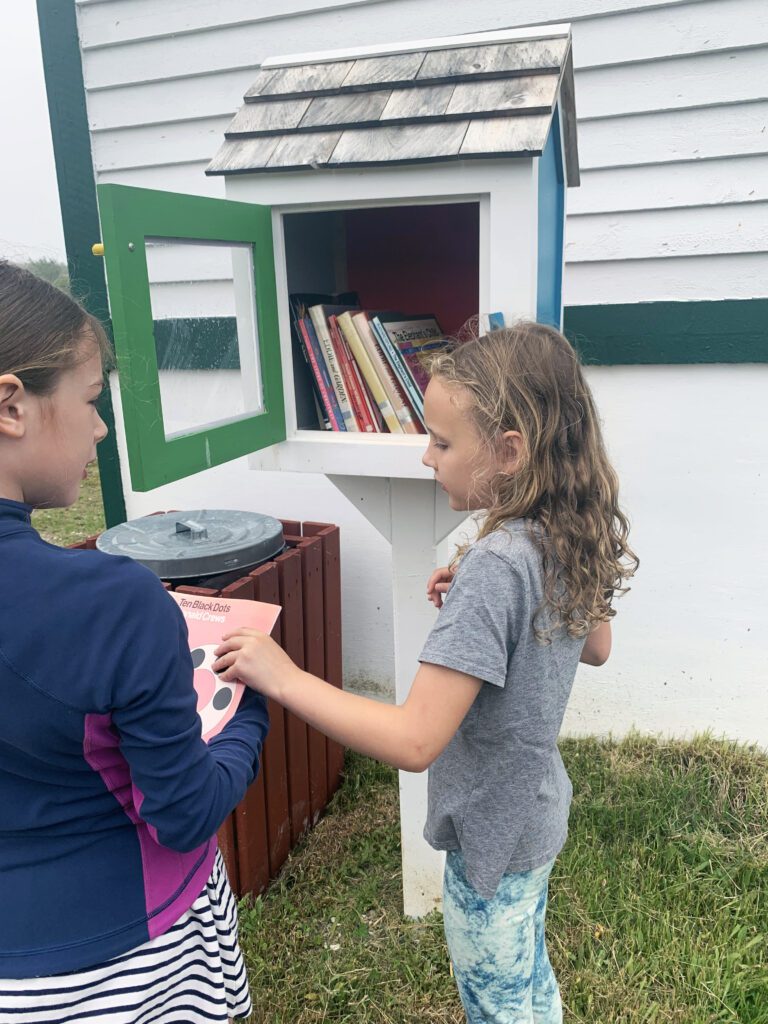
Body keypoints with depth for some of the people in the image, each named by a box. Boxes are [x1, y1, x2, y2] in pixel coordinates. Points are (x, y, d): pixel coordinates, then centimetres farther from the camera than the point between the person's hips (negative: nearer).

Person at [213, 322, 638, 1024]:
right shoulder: (570, 540, -8)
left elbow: (414, 741, -35)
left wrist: (283, 677, -30)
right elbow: (595, 647, 10)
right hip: (534, 811, 8)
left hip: (493, 835, -7)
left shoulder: (495, 565, -34)